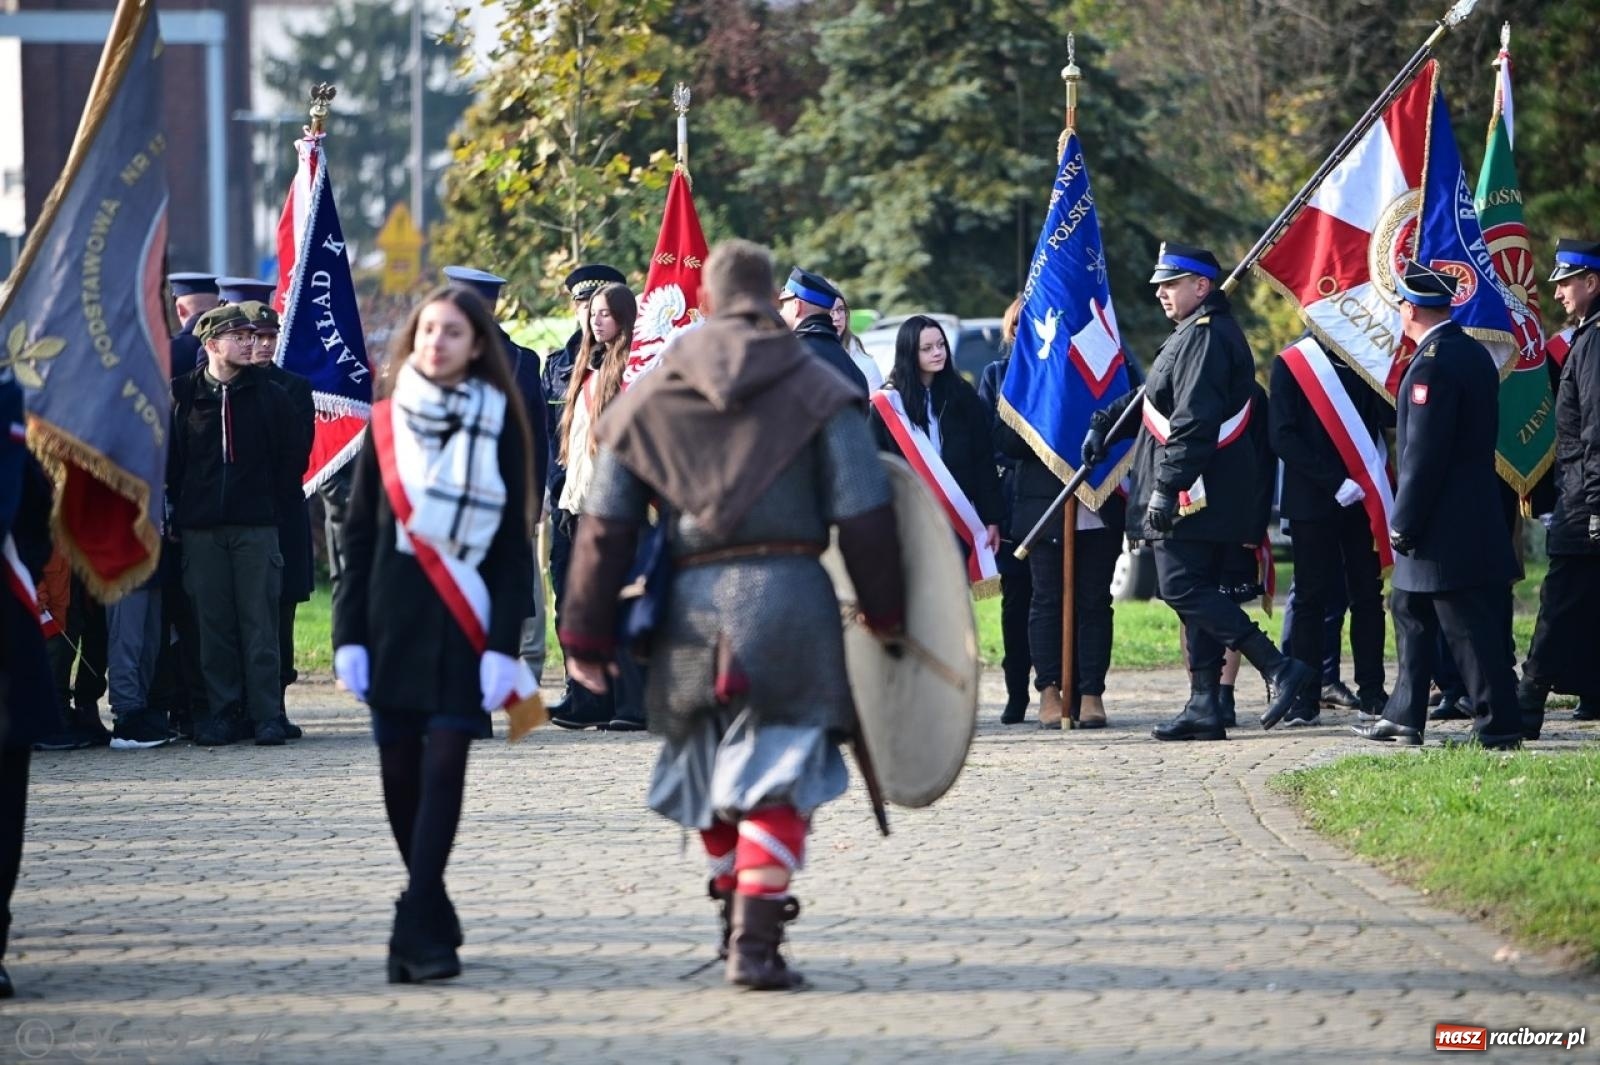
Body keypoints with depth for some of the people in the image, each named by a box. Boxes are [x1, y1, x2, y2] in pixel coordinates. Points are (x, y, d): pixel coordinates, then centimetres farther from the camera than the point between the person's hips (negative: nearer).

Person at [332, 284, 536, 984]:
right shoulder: (386, 421, 7)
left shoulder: (500, 424, 1)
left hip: (465, 625, -2)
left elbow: (513, 544, -1)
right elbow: (358, 534, 8)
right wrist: (348, 635, 0)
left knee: (444, 763, -11)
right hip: (393, 620, 3)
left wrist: (504, 644, -9)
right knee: (399, 768, 3)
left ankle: (418, 931, -14)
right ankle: (431, 920, 17)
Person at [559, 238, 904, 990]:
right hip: (788, 595, -3)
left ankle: (737, 920, 28)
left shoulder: (650, 399, 8)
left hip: (691, 603, 3)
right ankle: (755, 945, -12)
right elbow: (863, 513, -4)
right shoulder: (815, 391, 1)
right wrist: (883, 611, 7)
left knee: (711, 772, 19)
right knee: (778, 775, -2)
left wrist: (587, 635, 9)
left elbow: (605, 524, 6)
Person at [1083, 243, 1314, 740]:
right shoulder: (1197, 333, 19)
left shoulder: (1204, 336, -14)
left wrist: (1165, 488, -25)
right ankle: (1204, 708, 10)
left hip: (1197, 493, -11)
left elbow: (1193, 421, -23)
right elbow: (1154, 397, 32)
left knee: (1182, 587, -12)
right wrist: (1104, 423, 28)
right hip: (1214, 495, 11)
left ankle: (1279, 669, -18)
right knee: (1198, 592, 10)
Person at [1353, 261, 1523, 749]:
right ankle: (1403, 717, 22)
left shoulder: (1432, 364, -19)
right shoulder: (1475, 353, 12)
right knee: (1412, 613, 18)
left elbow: (1423, 454, -22)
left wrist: (1403, 525, -15)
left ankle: (1499, 724, -2)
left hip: (1444, 530, -10)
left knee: (1469, 629, -5)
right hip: (1476, 516, 10)